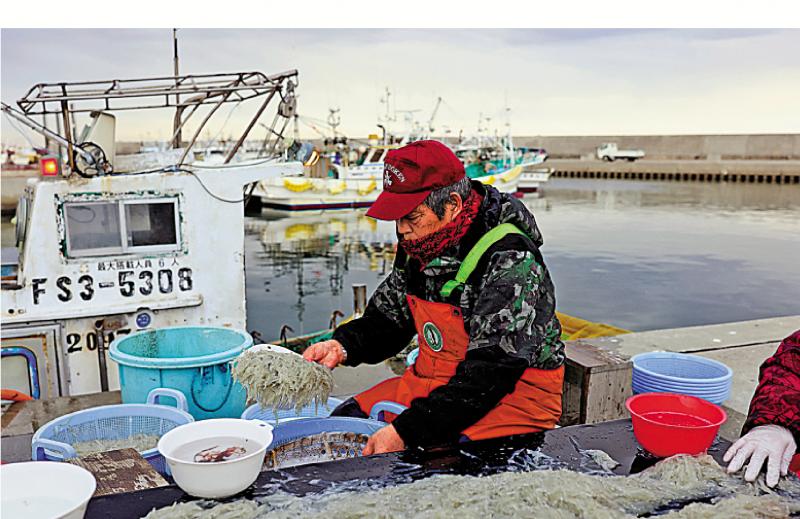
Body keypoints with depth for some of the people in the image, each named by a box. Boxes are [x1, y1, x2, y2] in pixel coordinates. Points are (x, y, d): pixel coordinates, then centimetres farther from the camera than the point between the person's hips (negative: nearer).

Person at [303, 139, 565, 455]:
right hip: (432, 381, 7)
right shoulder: (419, 247, 2)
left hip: (513, 394, -7)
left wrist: (406, 431, -32)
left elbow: (491, 372, -28)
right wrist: (342, 346, -7)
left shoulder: (509, 260, -23)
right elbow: (387, 318, 15)